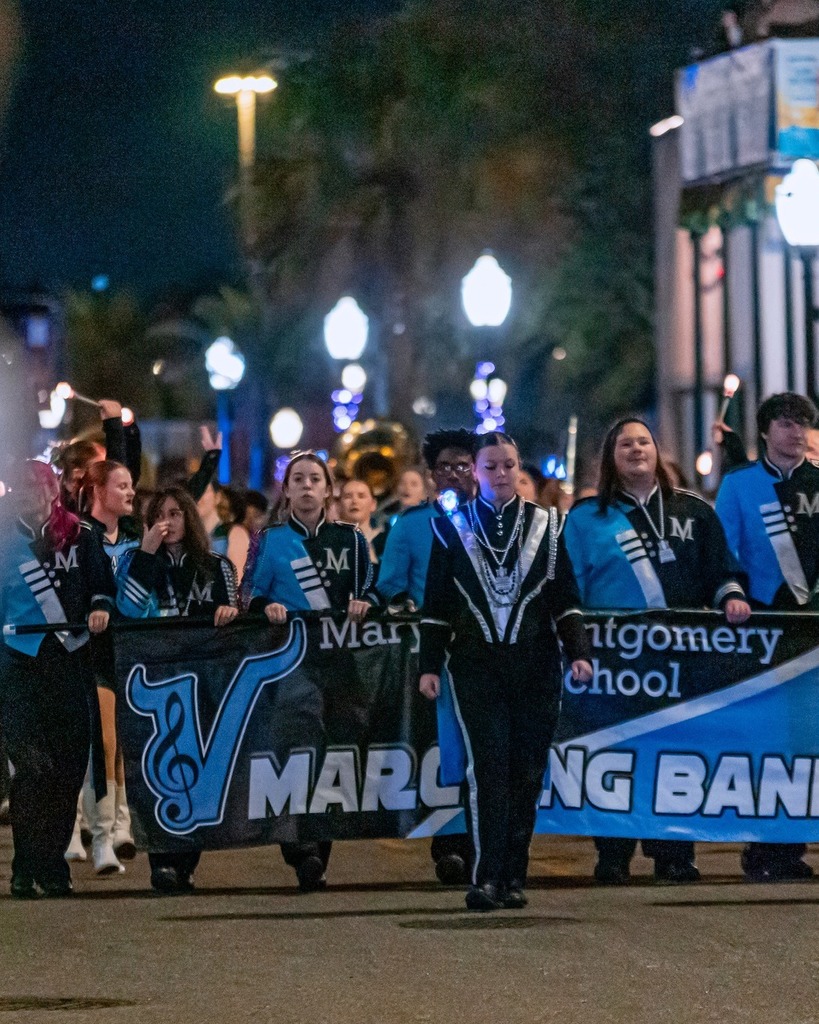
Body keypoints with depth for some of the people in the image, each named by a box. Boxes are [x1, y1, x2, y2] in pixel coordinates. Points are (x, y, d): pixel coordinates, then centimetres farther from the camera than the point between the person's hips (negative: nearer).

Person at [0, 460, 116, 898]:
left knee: (69, 767, 1)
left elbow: (103, 582, 12)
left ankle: (53, 867, 11)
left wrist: (101, 607, -8)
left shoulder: (80, 536, 7)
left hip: (72, 663, 2)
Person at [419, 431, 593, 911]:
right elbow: (437, 603, 9)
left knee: (527, 771, 1)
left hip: (535, 665, 2)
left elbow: (566, 597, 9)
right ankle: (487, 876, -16)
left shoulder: (545, 524, 10)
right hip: (477, 664, -2)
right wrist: (431, 665, 4)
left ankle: (514, 876, 8)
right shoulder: (453, 528, 8)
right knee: (489, 765, -13)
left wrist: (579, 652, -2)